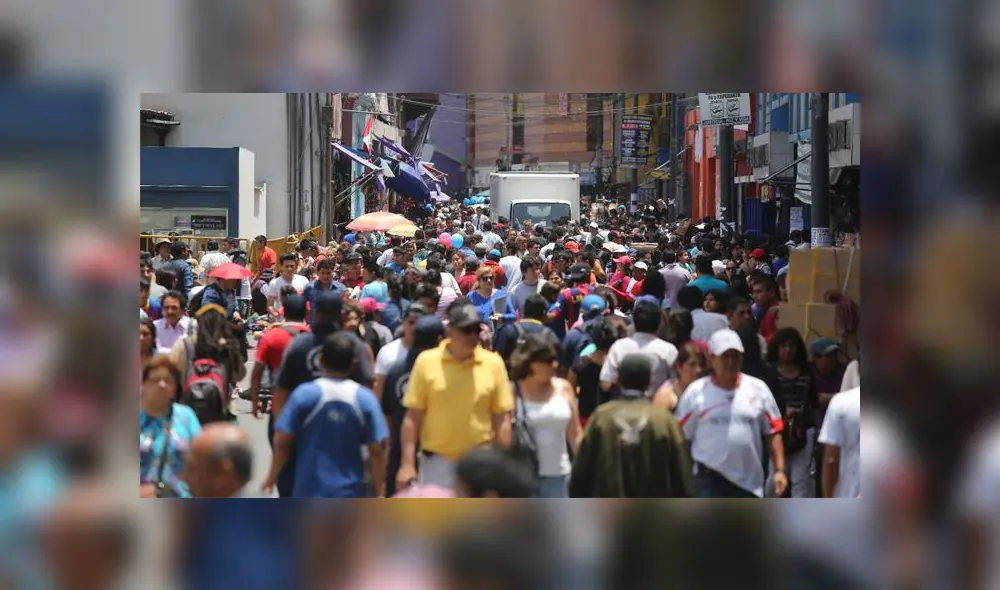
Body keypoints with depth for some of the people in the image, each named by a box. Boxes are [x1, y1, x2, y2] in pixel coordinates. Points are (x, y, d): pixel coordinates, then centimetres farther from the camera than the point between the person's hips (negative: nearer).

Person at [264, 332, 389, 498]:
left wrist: (272, 477, 8)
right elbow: (376, 451, -4)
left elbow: (282, 442, -6)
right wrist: (379, 492, 6)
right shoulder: (365, 399, -4)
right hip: (350, 493, 1)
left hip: (310, 491, -1)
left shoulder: (303, 394, -7)